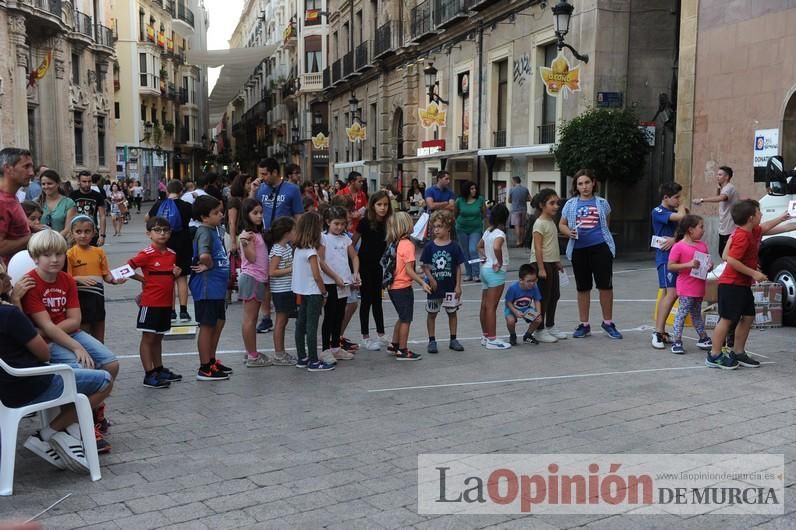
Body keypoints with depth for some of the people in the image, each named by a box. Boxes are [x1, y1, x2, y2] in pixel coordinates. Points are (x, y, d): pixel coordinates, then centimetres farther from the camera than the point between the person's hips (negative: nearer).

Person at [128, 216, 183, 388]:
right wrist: (143, 279, -7)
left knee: (158, 338, 17)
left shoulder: (172, 254, 7)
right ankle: (149, 375, 3)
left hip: (166, 303, 6)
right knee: (148, 338, 0)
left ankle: (159, 369, 27)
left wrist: (176, 273, 0)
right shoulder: (146, 254, -12)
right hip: (151, 303, -6)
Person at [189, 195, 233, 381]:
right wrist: (209, 265, -16)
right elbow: (204, 255, -36)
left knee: (219, 322, 19)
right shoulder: (204, 232, -18)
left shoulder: (213, 230, 11)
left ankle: (211, 361, 33)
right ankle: (205, 369, 11)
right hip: (207, 286, -9)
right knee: (207, 326, 0)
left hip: (217, 286, 9)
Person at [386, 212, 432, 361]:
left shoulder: (392, 243, 6)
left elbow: (395, 265, 9)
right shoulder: (408, 245, -17)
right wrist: (422, 283, -16)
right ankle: (402, 351, 10)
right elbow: (408, 270, -20)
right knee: (406, 320, 4)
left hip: (392, 287, 8)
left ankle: (394, 345, 30)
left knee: (402, 318, 22)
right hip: (403, 287, -8)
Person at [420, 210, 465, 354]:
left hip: (450, 286, 0)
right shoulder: (430, 246, -5)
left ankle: (453, 340, 22)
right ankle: (432, 341, 17)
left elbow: (458, 267, -2)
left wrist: (458, 286, -5)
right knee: (431, 313, 7)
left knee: (452, 312, 10)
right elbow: (425, 266, -2)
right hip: (435, 286, 0)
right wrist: (431, 279, -15)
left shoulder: (454, 247, -5)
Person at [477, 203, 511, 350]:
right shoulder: (499, 233, -16)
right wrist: (500, 262, -21)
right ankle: (492, 340, -1)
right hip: (496, 272, -9)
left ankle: (485, 336, 22)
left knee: (484, 305, 12)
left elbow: (480, 246, 25)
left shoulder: (488, 231, 10)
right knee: (492, 307, -5)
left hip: (485, 269, 9)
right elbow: (496, 247, -34)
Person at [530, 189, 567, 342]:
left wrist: (558, 262, 21)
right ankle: (539, 331, 6)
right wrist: (541, 268, -22)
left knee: (554, 295, 15)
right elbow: (538, 248, -20)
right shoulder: (540, 223, -15)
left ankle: (550, 327, 27)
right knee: (543, 297, -3)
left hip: (552, 263, 9)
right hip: (542, 263, -9)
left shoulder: (551, 222, 13)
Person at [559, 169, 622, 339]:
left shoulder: (602, 203, 8)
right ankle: (584, 325, 19)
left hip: (600, 247, -1)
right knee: (583, 288, 8)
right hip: (579, 249, 1)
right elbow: (561, 225, 10)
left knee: (606, 285, -2)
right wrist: (569, 233, -10)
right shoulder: (570, 204, 7)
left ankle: (608, 323, 13)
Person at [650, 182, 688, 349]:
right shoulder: (658, 211, -8)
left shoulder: (675, 211, 15)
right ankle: (658, 333, -15)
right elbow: (681, 217, -22)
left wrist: (675, 239, -14)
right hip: (665, 256, -8)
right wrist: (681, 207, -1)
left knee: (669, 294, 9)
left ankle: (660, 331, 15)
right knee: (671, 293, -16)